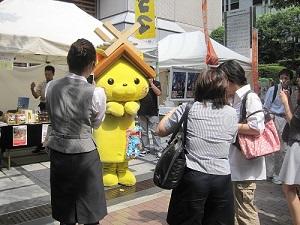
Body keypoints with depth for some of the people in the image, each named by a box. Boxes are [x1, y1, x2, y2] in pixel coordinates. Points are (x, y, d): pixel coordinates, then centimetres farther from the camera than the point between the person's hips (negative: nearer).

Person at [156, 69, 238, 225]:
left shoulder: (187, 109, -8)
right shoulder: (232, 114, 1)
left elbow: (160, 130, 3)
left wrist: (174, 111, 17)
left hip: (193, 177, -2)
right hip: (222, 179, 3)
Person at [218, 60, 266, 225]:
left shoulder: (250, 97, -15)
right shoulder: (234, 98, 12)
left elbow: (257, 127, -26)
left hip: (245, 167, -9)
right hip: (232, 165, 9)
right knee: (232, 210, 22)